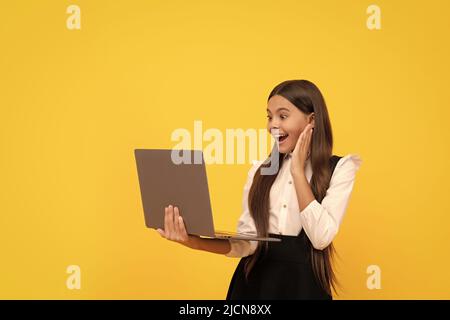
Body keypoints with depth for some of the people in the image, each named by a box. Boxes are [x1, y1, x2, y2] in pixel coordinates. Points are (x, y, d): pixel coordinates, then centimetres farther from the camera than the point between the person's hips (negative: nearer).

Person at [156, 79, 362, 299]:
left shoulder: (339, 168, -4)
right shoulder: (260, 169, 5)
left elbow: (321, 238, -17)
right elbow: (248, 242, -2)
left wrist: (297, 170, -13)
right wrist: (197, 242, -19)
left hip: (302, 282, -3)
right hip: (254, 280, 3)